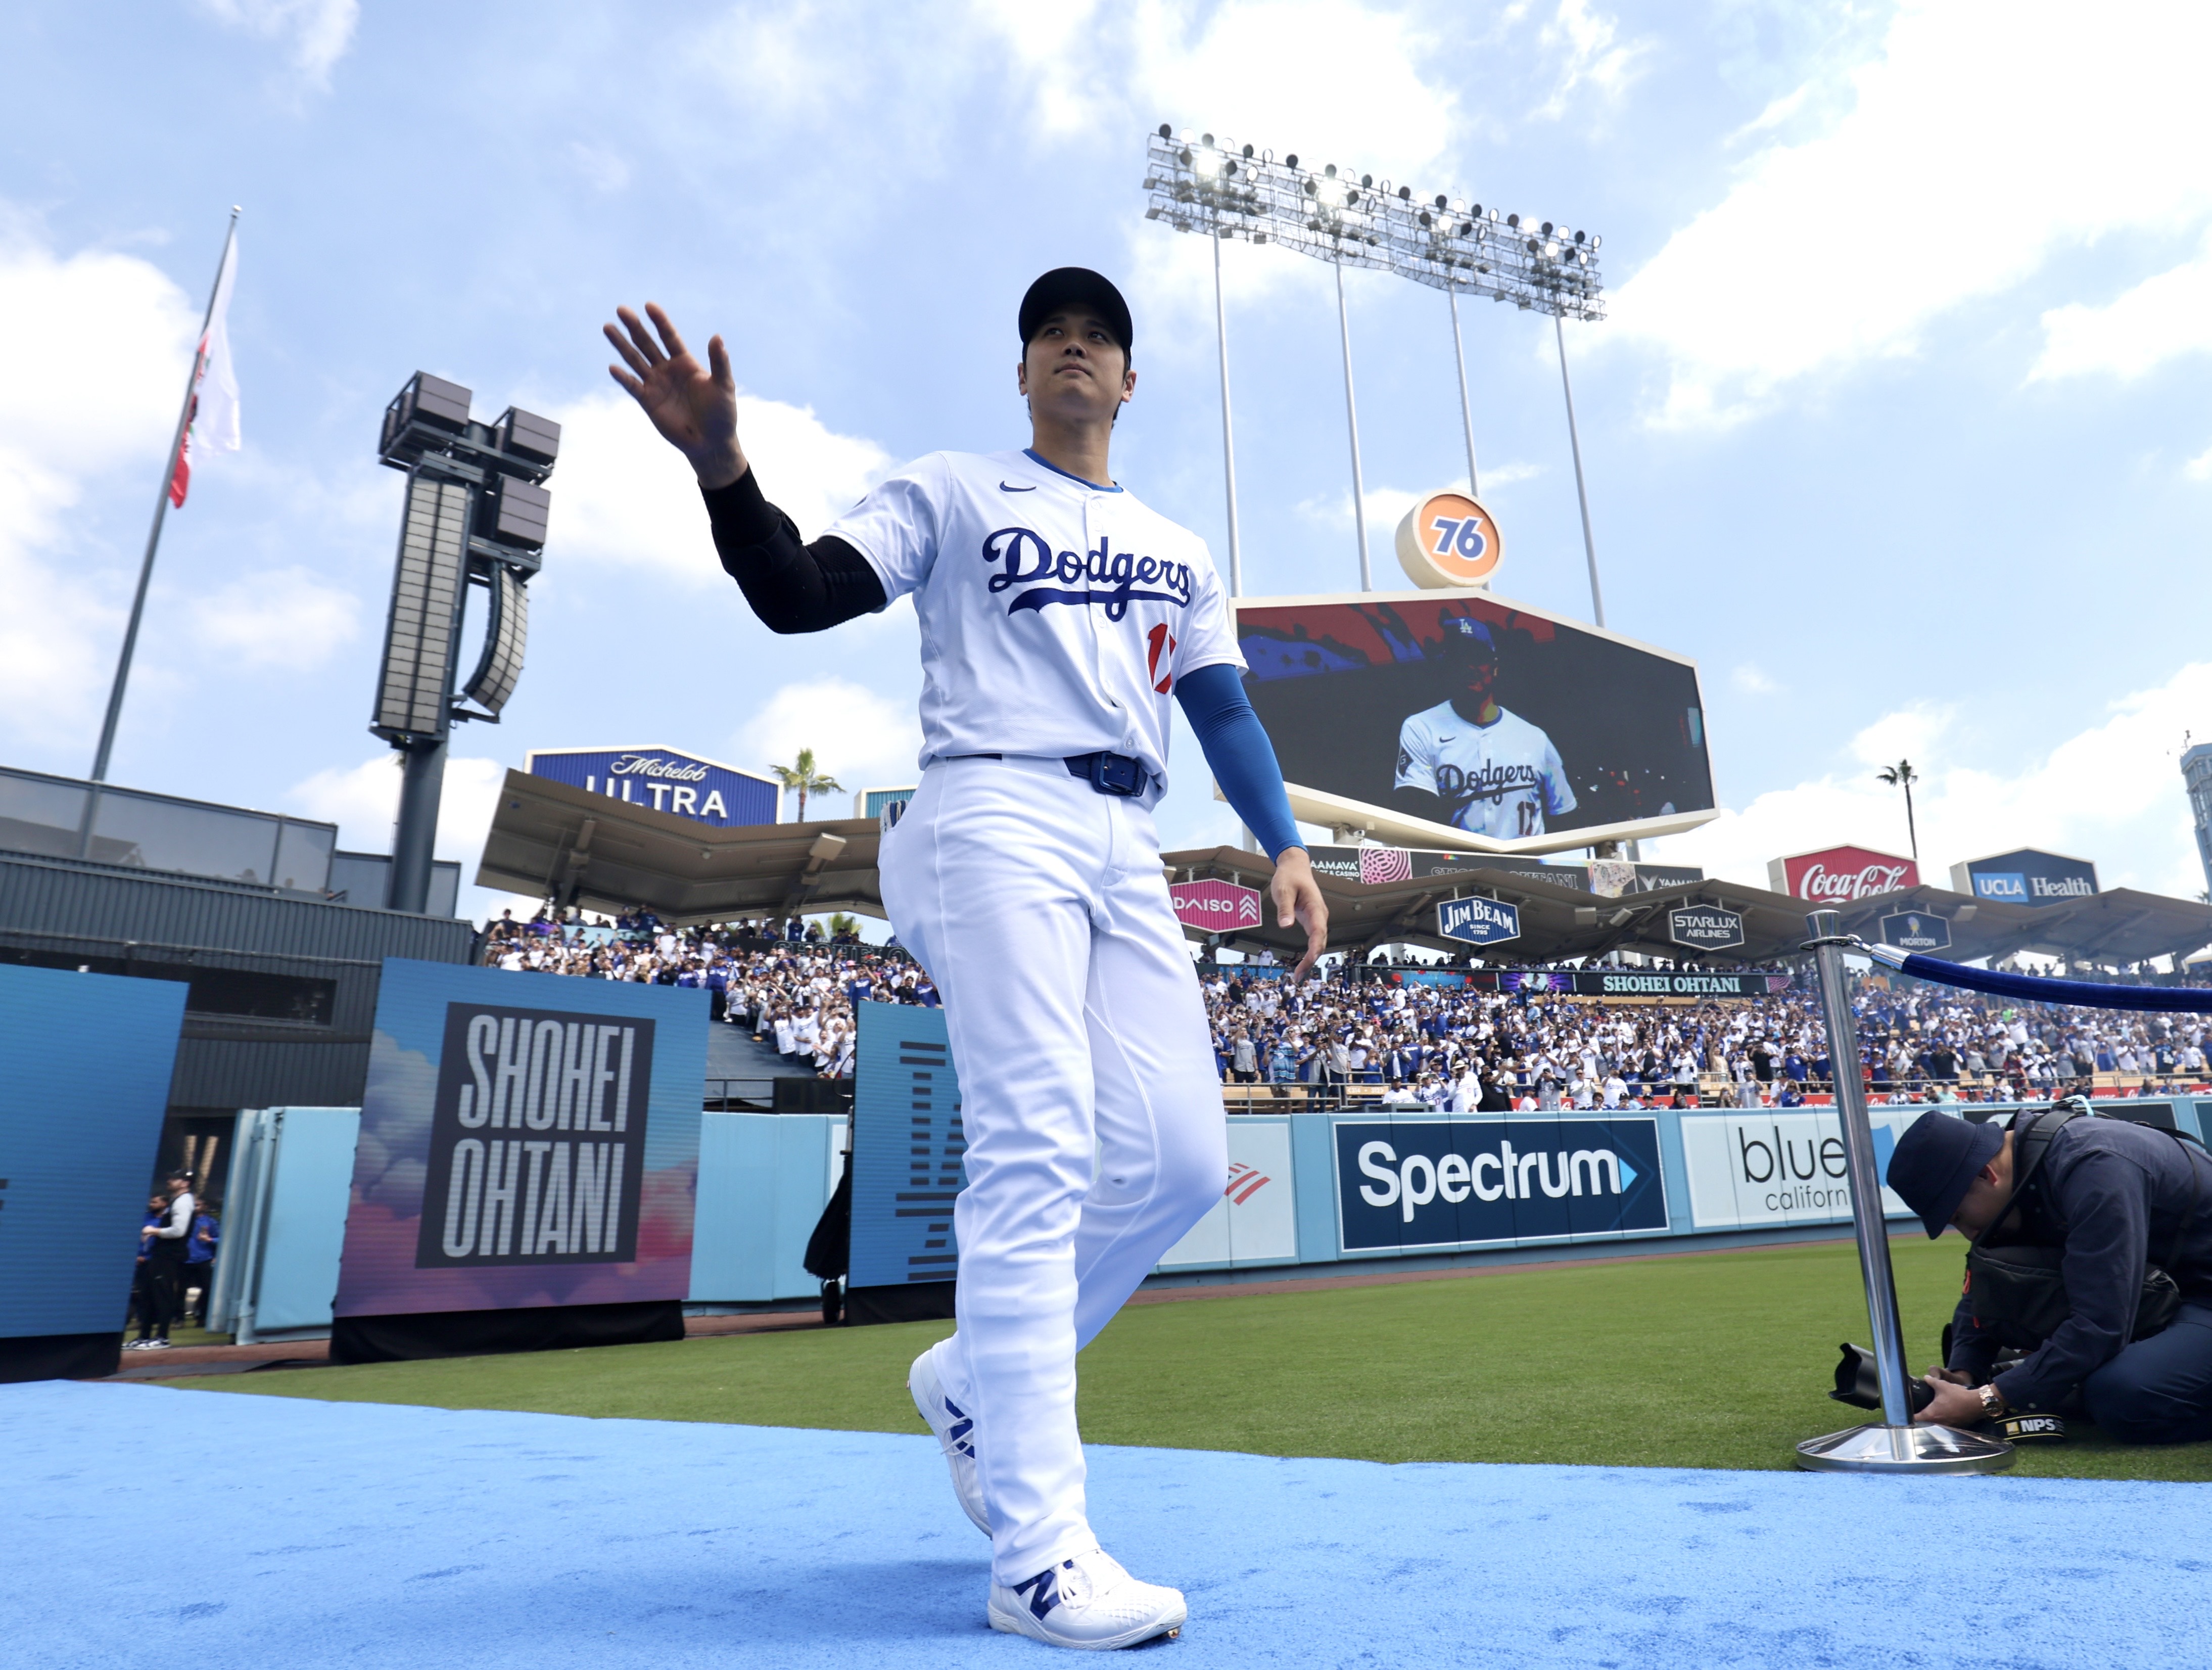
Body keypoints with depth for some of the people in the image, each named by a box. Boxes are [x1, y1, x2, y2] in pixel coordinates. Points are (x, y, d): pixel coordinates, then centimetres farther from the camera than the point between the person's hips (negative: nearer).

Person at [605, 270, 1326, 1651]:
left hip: (1128, 853, 6)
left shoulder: (1177, 551, 26)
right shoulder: (950, 494, 13)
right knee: (1038, 1154, -16)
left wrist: (1285, 842, 2)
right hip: (997, 818, -5)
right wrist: (723, 465, -16)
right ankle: (1038, 1558, -9)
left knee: (1183, 1158, -3)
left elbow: (1225, 709, 17)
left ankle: (975, 1382, 18)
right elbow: (799, 598, 1)